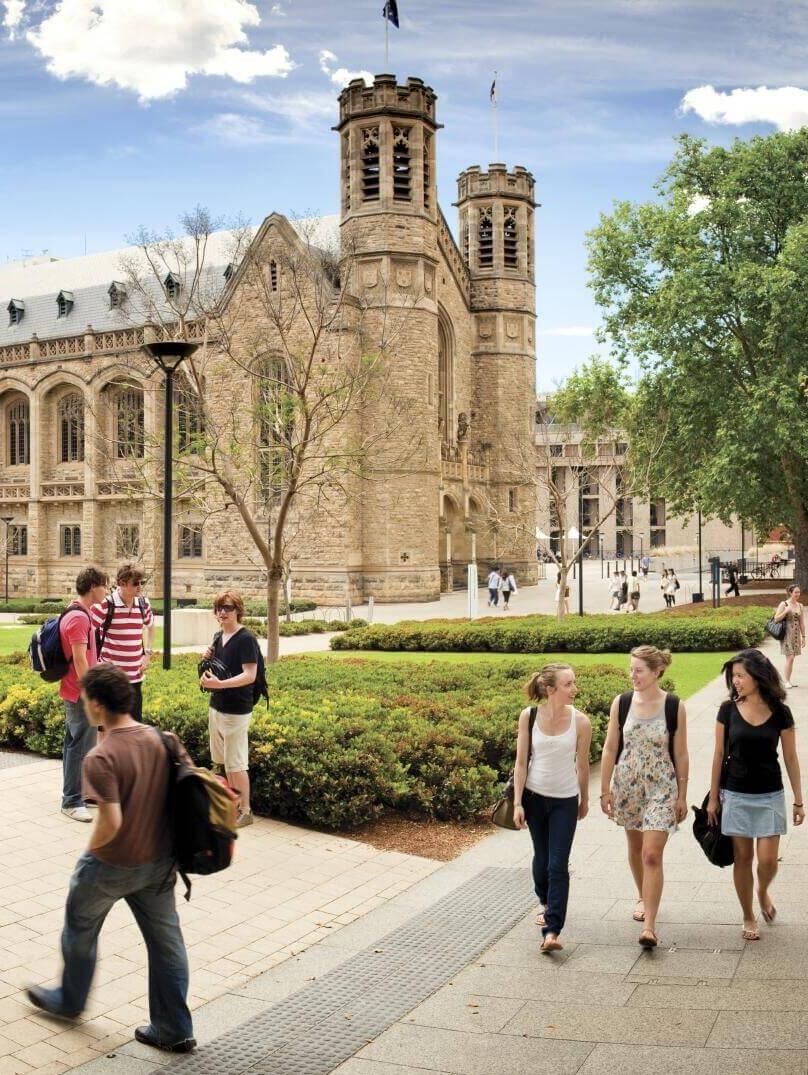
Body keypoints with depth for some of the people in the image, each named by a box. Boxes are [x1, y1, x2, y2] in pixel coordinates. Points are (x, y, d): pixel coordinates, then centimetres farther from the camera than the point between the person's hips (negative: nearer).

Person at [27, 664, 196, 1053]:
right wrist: (169, 842, 10)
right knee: (165, 940, 15)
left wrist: (91, 850, -8)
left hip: (111, 866, -5)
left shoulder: (101, 758, -25)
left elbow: (110, 821, -29)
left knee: (80, 930, 23)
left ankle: (69, 1001, 46)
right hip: (159, 861, 5)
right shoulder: (163, 740, -6)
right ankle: (174, 1030, 24)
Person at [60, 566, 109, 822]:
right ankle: (72, 802, 1)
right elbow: (79, 660, -23)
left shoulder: (76, 613, 12)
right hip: (81, 694, -11)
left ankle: (75, 792, 26)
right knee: (82, 746, -5)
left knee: (73, 743, 16)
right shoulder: (79, 617, -20)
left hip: (73, 691, 11)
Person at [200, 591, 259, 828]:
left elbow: (250, 675, -21)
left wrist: (219, 684, -32)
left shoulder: (246, 639, -16)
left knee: (236, 763, -2)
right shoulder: (218, 637, 9)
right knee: (225, 760, 17)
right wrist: (208, 659, -1)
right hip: (216, 706, 8)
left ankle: (246, 811, 9)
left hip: (236, 710, -8)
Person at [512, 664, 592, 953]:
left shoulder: (580, 722, -13)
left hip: (565, 801, -1)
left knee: (558, 865, -7)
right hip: (534, 796, 1)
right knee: (541, 857, 16)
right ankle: (547, 904, 44)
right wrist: (517, 803, -8)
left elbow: (582, 764, 0)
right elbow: (521, 761, -6)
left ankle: (552, 931, -4)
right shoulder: (528, 717, -11)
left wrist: (584, 800, 11)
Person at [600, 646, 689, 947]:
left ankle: (649, 927, -6)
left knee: (652, 855, -10)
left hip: (661, 788, -3)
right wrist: (605, 790, 1)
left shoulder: (674, 707, -10)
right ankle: (644, 898, 43)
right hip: (627, 786, 3)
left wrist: (682, 796, 0)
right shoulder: (621, 703, -4)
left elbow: (680, 755, -3)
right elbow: (610, 749, 1)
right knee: (635, 848, 18)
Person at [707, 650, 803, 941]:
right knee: (743, 858, 6)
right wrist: (713, 797, 3)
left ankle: (763, 892, 32)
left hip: (770, 796, 0)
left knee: (768, 860, -2)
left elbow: (791, 758, 1)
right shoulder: (728, 710, -5)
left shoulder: (780, 712, -6)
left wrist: (798, 800, 2)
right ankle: (749, 918, 23)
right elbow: (719, 755, 1)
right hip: (735, 795, 0)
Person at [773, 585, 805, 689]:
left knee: (791, 658, 7)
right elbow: (776, 619, -8)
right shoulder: (784, 604, -6)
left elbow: (802, 623, 13)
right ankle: (787, 681, -4)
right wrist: (786, 611, -19)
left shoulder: (800, 606, 9)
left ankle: (789, 681, 14)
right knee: (789, 658, -11)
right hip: (787, 633, -5)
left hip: (796, 634, 5)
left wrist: (803, 636, 11)